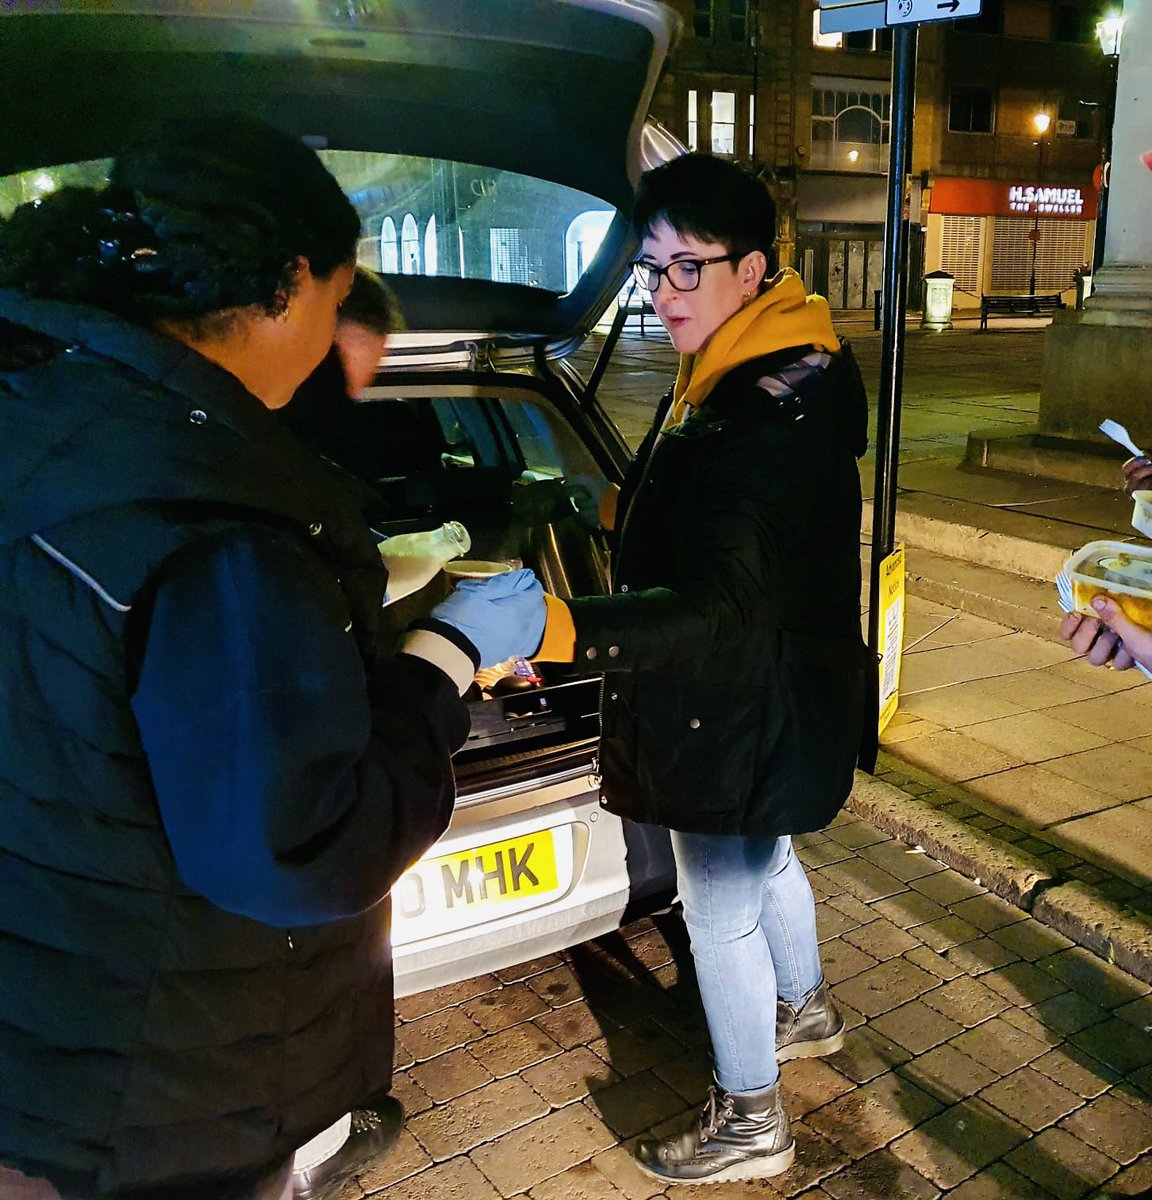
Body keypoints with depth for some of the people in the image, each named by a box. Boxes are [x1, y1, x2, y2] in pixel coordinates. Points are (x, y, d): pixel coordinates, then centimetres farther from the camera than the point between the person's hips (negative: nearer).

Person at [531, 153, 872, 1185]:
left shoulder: (767, 419, -30)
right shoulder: (752, 373, 3)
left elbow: (724, 609, -39)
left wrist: (555, 629, -50)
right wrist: (632, 505, 14)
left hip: (745, 713, -10)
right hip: (764, 705, 10)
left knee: (722, 913, 7)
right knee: (767, 865, 29)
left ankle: (749, 1121, 29)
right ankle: (806, 1010, 55)